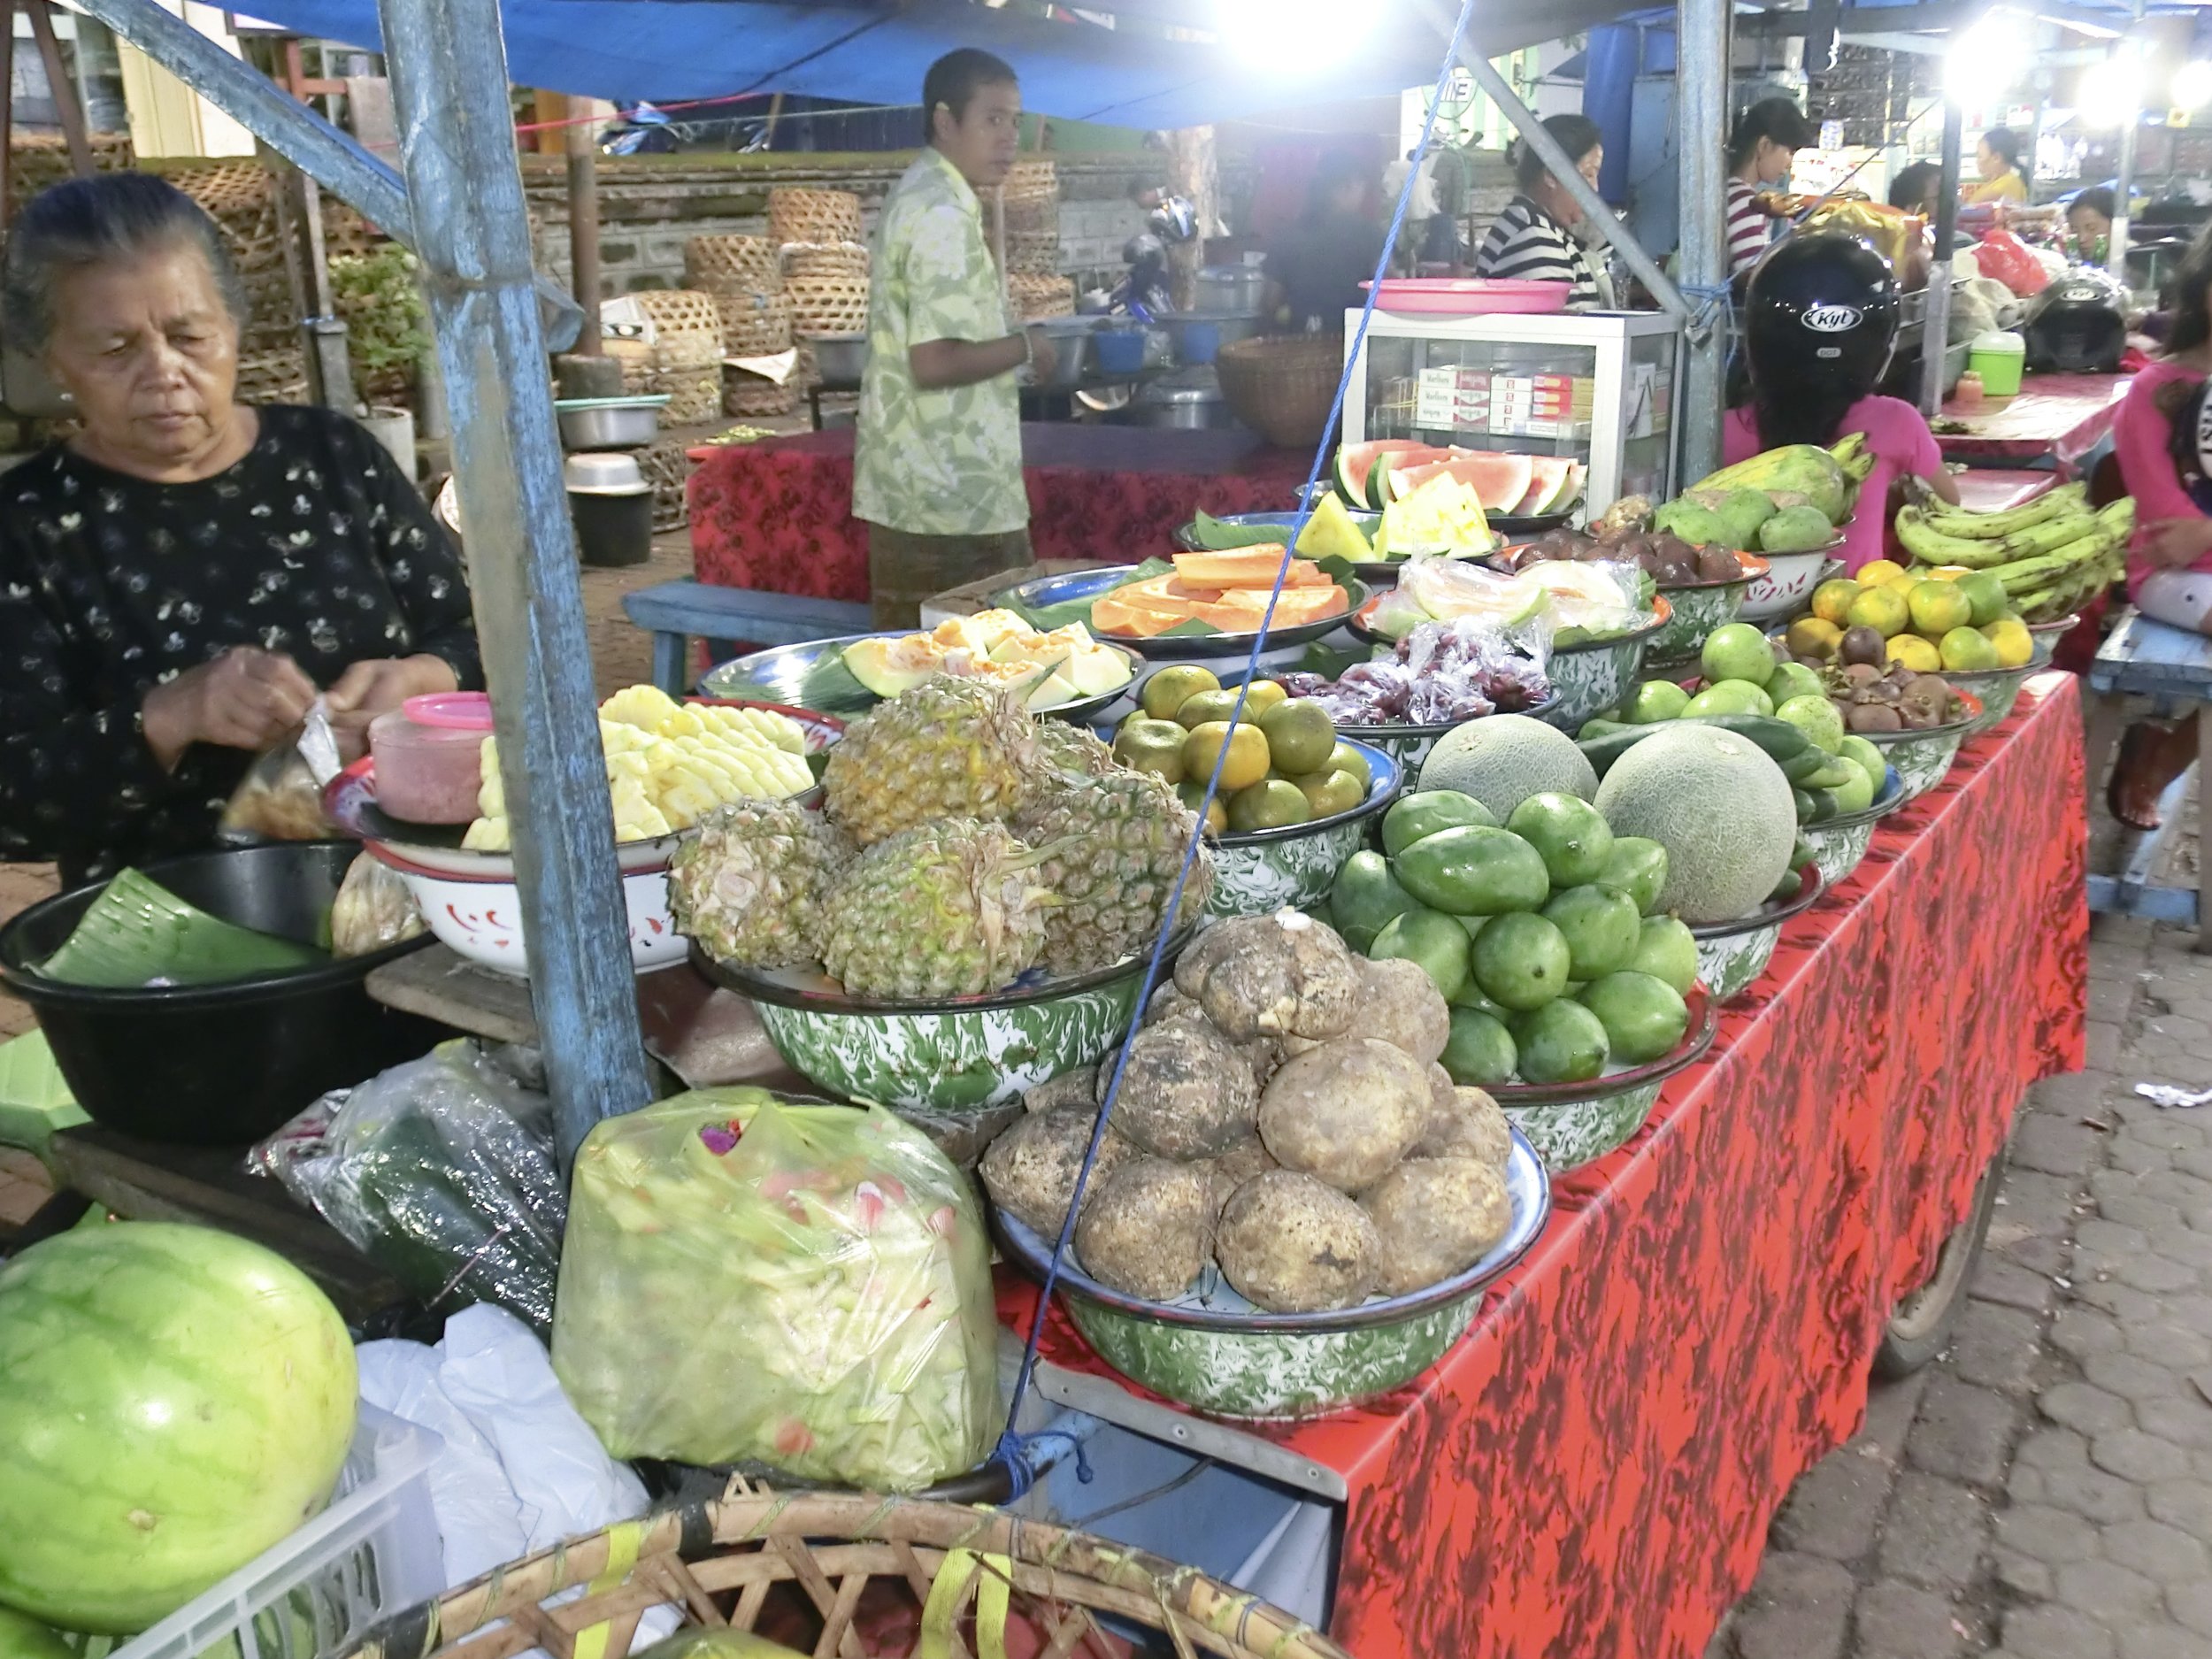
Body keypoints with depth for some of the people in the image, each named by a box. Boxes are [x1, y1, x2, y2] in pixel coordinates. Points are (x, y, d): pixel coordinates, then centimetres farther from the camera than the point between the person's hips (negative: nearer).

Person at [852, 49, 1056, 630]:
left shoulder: (919, 197, 15)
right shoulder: (944, 216, -17)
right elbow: (934, 362, -24)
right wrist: (1026, 346, -11)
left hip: (913, 483, 10)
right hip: (952, 491, -10)